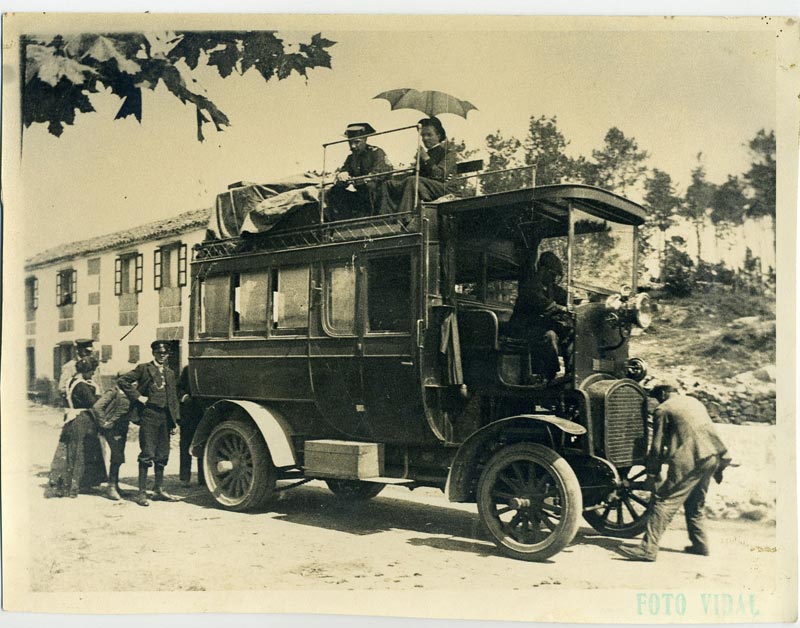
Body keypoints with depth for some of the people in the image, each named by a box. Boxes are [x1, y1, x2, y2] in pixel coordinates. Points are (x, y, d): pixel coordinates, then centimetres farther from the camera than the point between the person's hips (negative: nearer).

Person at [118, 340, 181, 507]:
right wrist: (138, 396, -9)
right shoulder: (144, 369, 1)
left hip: (165, 416, 6)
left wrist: (174, 421, 12)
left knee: (162, 454, 10)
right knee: (147, 454, -7)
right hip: (149, 414, -6)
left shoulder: (170, 373, 17)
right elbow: (122, 381, -5)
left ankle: (159, 490, 20)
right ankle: (141, 492, -1)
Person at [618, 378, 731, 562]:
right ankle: (700, 544, 30)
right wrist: (718, 467, 30)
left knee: (665, 502, -9)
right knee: (694, 503, 24)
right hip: (711, 458, 8)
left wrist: (651, 473, 7)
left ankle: (648, 548, -14)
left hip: (689, 462, -8)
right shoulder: (695, 402, 23)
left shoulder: (663, 409, 1)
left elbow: (658, 445, -1)